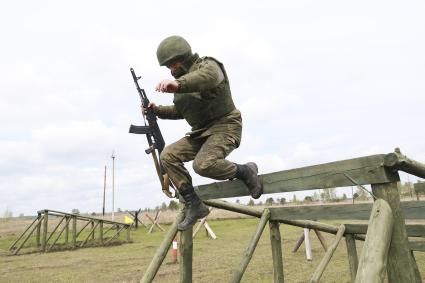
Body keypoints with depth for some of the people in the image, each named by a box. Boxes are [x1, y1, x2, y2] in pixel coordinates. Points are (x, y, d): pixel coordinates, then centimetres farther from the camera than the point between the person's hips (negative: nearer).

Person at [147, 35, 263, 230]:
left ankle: (244, 171, -4)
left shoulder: (208, 65, -10)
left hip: (224, 127, -8)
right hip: (200, 133, 9)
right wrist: (158, 110, 8)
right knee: (168, 156, -7)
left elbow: (206, 77, -37)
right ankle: (193, 205, -3)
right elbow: (179, 111, 25)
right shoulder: (181, 79, 16)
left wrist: (178, 84, -55)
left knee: (203, 164, -31)